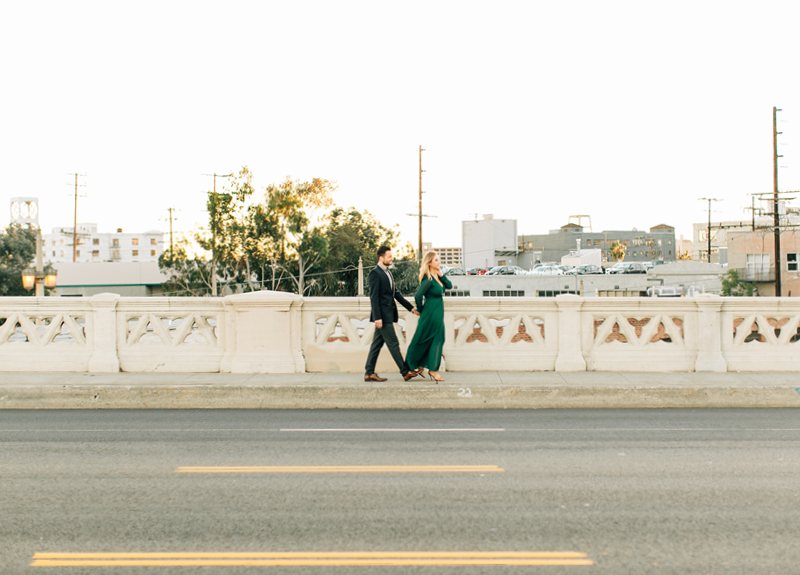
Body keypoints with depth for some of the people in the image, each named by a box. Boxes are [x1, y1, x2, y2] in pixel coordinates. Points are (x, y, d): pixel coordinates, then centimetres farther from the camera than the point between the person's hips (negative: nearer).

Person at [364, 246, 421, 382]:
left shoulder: (387, 273, 16)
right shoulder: (375, 273, -12)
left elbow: (396, 293, 20)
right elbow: (374, 297, -17)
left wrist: (410, 307, 16)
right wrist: (377, 317, -21)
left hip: (388, 315, 9)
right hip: (382, 315, -9)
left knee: (377, 343, 9)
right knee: (393, 343, -4)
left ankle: (369, 373, 12)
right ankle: (405, 372, 0)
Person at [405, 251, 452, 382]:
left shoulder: (437, 276, 7)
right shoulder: (428, 279, -20)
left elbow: (449, 286, 7)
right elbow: (418, 296, -24)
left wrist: (442, 275, -7)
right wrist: (421, 310, -9)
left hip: (438, 314, 9)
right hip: (430, 314, -9)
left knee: (437, 340, 10)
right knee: (423, 340, 1)